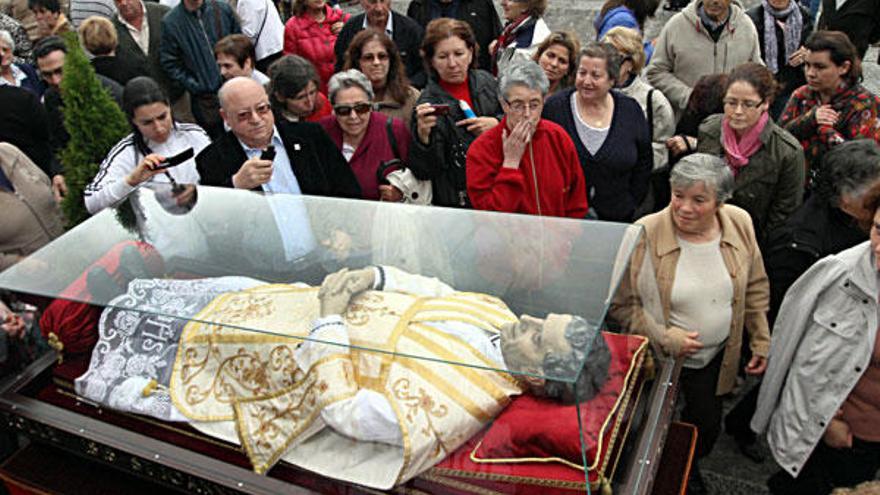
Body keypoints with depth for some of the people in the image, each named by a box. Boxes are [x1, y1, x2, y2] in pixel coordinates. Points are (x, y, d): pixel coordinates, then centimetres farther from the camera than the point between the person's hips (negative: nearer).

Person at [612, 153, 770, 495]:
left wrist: (761, 341, 6)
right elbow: (621, 303, -18)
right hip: (660, 356, -4)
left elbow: (755, 288, 3)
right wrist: (665, 337, -24)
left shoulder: (740, 224, -12)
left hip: (716, 356, 4)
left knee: (706, 422, 23)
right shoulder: (645, 235, -26)